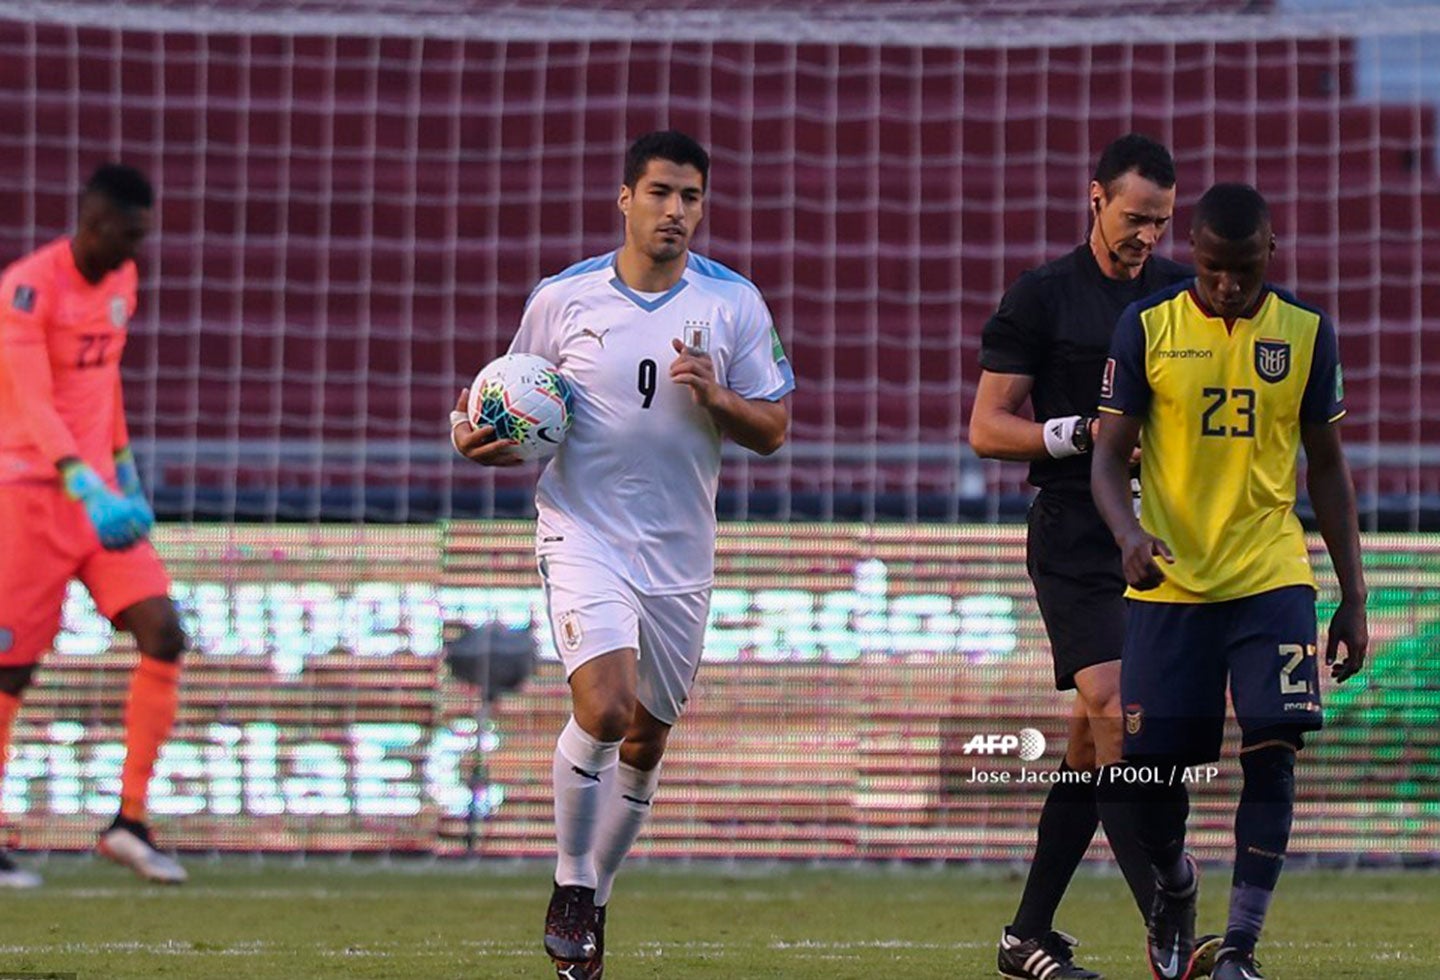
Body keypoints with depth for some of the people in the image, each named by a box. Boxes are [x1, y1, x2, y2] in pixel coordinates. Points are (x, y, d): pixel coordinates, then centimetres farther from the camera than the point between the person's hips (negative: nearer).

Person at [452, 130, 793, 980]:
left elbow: (772, 430, 3)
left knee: (647, 739, 10)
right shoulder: (562, 299, 0)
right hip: (585, 535, -3)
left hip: (681, 552, 3)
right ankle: (571, 887, -3)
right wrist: (477, 439, -10)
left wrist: (715, 397, -17)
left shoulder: (734, 303, 1)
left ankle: (594, 898, 30)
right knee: (603, 709, -22)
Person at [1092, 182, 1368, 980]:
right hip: (1168, 585, 0)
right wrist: (1128, 533, -22)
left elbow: (1326, 467, 10)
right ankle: (1175, 885, 35)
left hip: (1272, 582, 0)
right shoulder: (1146, 329, -2)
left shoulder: (1306, 334, 3)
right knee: (1152, 770, 2)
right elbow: (1109, 457, -1)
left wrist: (1352, 597, 8)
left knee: (1271, 753, -14)